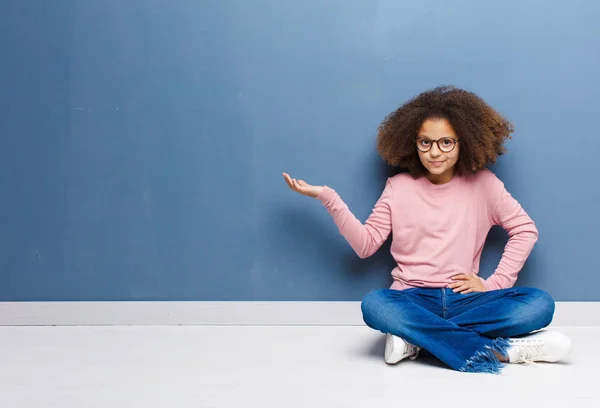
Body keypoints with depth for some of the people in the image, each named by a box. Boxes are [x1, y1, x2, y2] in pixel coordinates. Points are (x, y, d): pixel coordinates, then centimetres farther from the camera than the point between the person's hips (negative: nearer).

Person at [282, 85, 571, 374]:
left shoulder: (482, 183, 3)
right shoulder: (399, 187, 4)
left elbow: (525, 230, 6)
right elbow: (365, 244, 0)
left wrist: (494, 283, -4)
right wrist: (327, 197, -9)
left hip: (465, 298, 1)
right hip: (414, 299, -1)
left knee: (540, 304, -26)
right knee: (374, 305, -35)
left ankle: (416, 338, -26)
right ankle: (500, 350, -31)